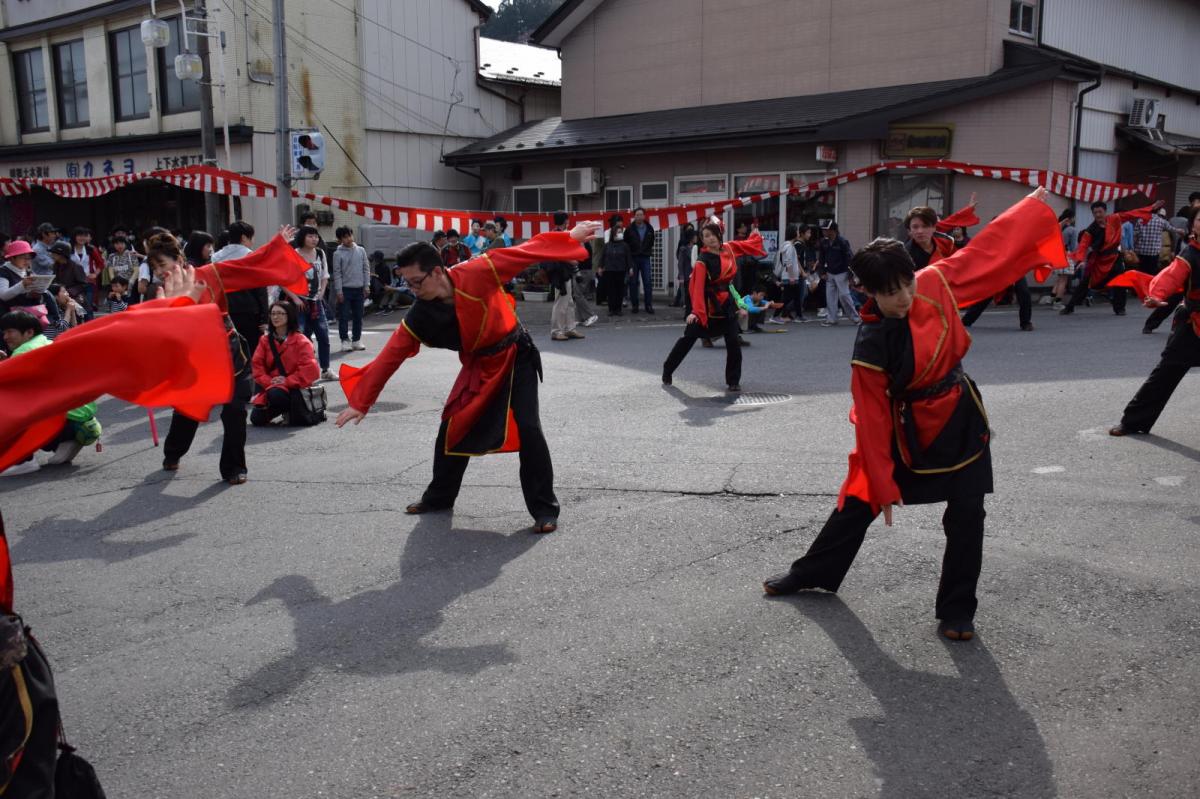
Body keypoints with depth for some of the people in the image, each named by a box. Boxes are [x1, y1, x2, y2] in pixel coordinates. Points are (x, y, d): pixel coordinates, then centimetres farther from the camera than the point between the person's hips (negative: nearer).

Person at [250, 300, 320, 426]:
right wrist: (268, 382, -14)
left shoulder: (301, 340, -5)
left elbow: (310, 368, -15)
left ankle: (289, 410, -3)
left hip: (294, 388, -5)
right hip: (270, 388, 5)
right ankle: (281, 409, 19)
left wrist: (287, 381, -20)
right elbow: (257, 365, 4)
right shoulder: (265, 340, 9)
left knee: (276, 395, -38)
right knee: (257, 419, -11)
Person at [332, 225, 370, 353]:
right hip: (345, 289, -3)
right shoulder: (338, 254, -5)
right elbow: (337, 273, -6)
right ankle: (345, 340, 6)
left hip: (359, 289, 3)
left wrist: (366, 286, 2)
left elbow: (366, 269, 7)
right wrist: (339, 291, -9)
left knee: (358, 316, 7)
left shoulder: (361, 250, 5)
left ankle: (356, 340, 17)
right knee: (344, 316, -2)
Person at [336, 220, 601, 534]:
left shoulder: (476, 274, -27)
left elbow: (524, 252, -18)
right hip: (479, 366, 5)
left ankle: (544, 509, -5)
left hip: (515, 357, -4)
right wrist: (361, 402, -8)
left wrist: (570, 236, -17)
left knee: (527, 430, -15)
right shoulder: (420, 316, -15)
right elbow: (390, 357, -10)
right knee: (452, 429, 9)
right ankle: (439, 496, 32)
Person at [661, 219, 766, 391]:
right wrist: (696, 311, -33)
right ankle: (667, 372, 17)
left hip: (727, 303, 4)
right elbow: (698, 287, -24)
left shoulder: (729, 248, 0)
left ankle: (733, 381, 9)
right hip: (709, 305, -4)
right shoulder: (703, 261, -17)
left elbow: (748, 245, 21)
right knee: (688, 338, 3)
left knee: (734, 342, -2)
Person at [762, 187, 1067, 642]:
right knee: (860, 502, 12)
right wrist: (882, 485, -14)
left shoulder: (936, 283, -13)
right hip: (909, 427, -3)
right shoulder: (870, 347, -24)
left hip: (960, 416, 3)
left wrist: (1036, 204, 5)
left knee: (966, 515, 2)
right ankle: (811, 574, 31)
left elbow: (990, 248, 0)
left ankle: (956, 611, 16)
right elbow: (872, 419, -18)